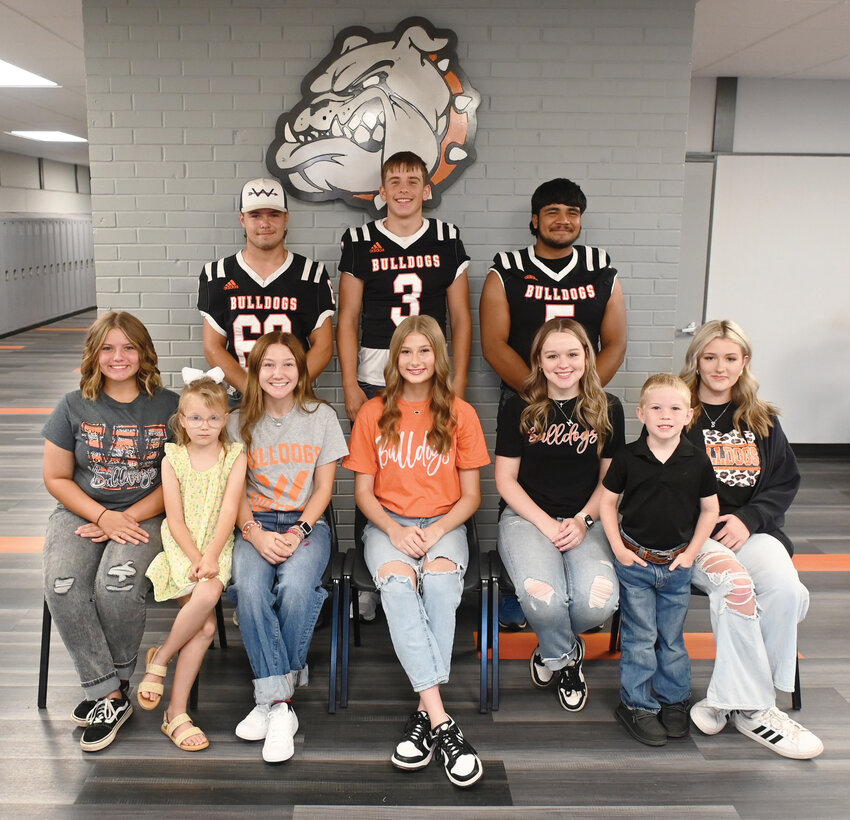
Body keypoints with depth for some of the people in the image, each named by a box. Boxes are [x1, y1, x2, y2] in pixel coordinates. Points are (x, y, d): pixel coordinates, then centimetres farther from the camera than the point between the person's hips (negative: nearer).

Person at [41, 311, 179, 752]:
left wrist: (128, 518, -12)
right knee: (62, 584, -27)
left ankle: (114, 681, -4)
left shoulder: (169, 406, 1)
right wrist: (103, 517, -10)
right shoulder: (74, 407, 4)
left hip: (145, 516, -2)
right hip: (81, 513, 2)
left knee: (117, 584, -30)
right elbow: (56, 477, 5)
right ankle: (109, 696, -14)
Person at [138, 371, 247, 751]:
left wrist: (211, 557, -18)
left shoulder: (234, 456, 4)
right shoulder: (173, 458, 5)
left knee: (207, 595, -26)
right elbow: (175, 518, -2)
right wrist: (196, 559, -15)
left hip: (218, 547, 1)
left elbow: (228, 511, -6)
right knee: (205, 625, -25)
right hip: (181, 547, -1)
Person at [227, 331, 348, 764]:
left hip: (307, 522, -1)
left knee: (295, 585, -33)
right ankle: (279, 706, -28)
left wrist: (298, 532, -13)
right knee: (249, 587, -32)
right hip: (255, 524, 1)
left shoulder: (322, 416, 6)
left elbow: (323, 489, 4)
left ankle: (270, 696, -16)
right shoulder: (240, 422, 9)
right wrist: (256, 533, -14)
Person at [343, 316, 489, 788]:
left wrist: (437, 531, -13)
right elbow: (363, 491, 6)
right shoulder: (373, 414, 7)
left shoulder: (460, 414, 5)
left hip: (444, 523, 0)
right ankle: (442, 722, -37)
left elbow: (471, 496, 5)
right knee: (397, 582, -33)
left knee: (441, 579, -34)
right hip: (388, 523, 0)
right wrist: (395, 530, -13)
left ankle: (424, 715, -29)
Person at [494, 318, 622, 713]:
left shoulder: (607, 409, 5)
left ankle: (552, 650, 12)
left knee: (599, 602, -26)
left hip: (584, 521, 2)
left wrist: (582, 520, -7)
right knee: (544, 600, -31)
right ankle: (566, 656, 8)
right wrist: (545, 523, -11)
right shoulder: (519, 409, 0)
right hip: (526, 517, -2)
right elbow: (506, 479, 1)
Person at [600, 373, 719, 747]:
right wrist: (618, 548, -6)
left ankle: (673, 700, 29)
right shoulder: (628, 457, -9)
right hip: (635, 562, -1)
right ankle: (636, 704, 17)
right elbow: (607, 501, 0)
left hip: (678, 565, 2)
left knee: (672, 637, 14)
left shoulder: (697, 460, -5)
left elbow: (710, 509, 4)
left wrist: (692, 552, -2)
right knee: (639, 637, 4)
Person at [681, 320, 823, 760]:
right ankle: (753, 708, -17)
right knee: (736, 585, -33)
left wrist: (749, 518, -6)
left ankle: (726, 701, -16)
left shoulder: (763, 421, 17)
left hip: (752, 529, 4)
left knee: (785, 588, -27)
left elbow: (786, 481, 13)